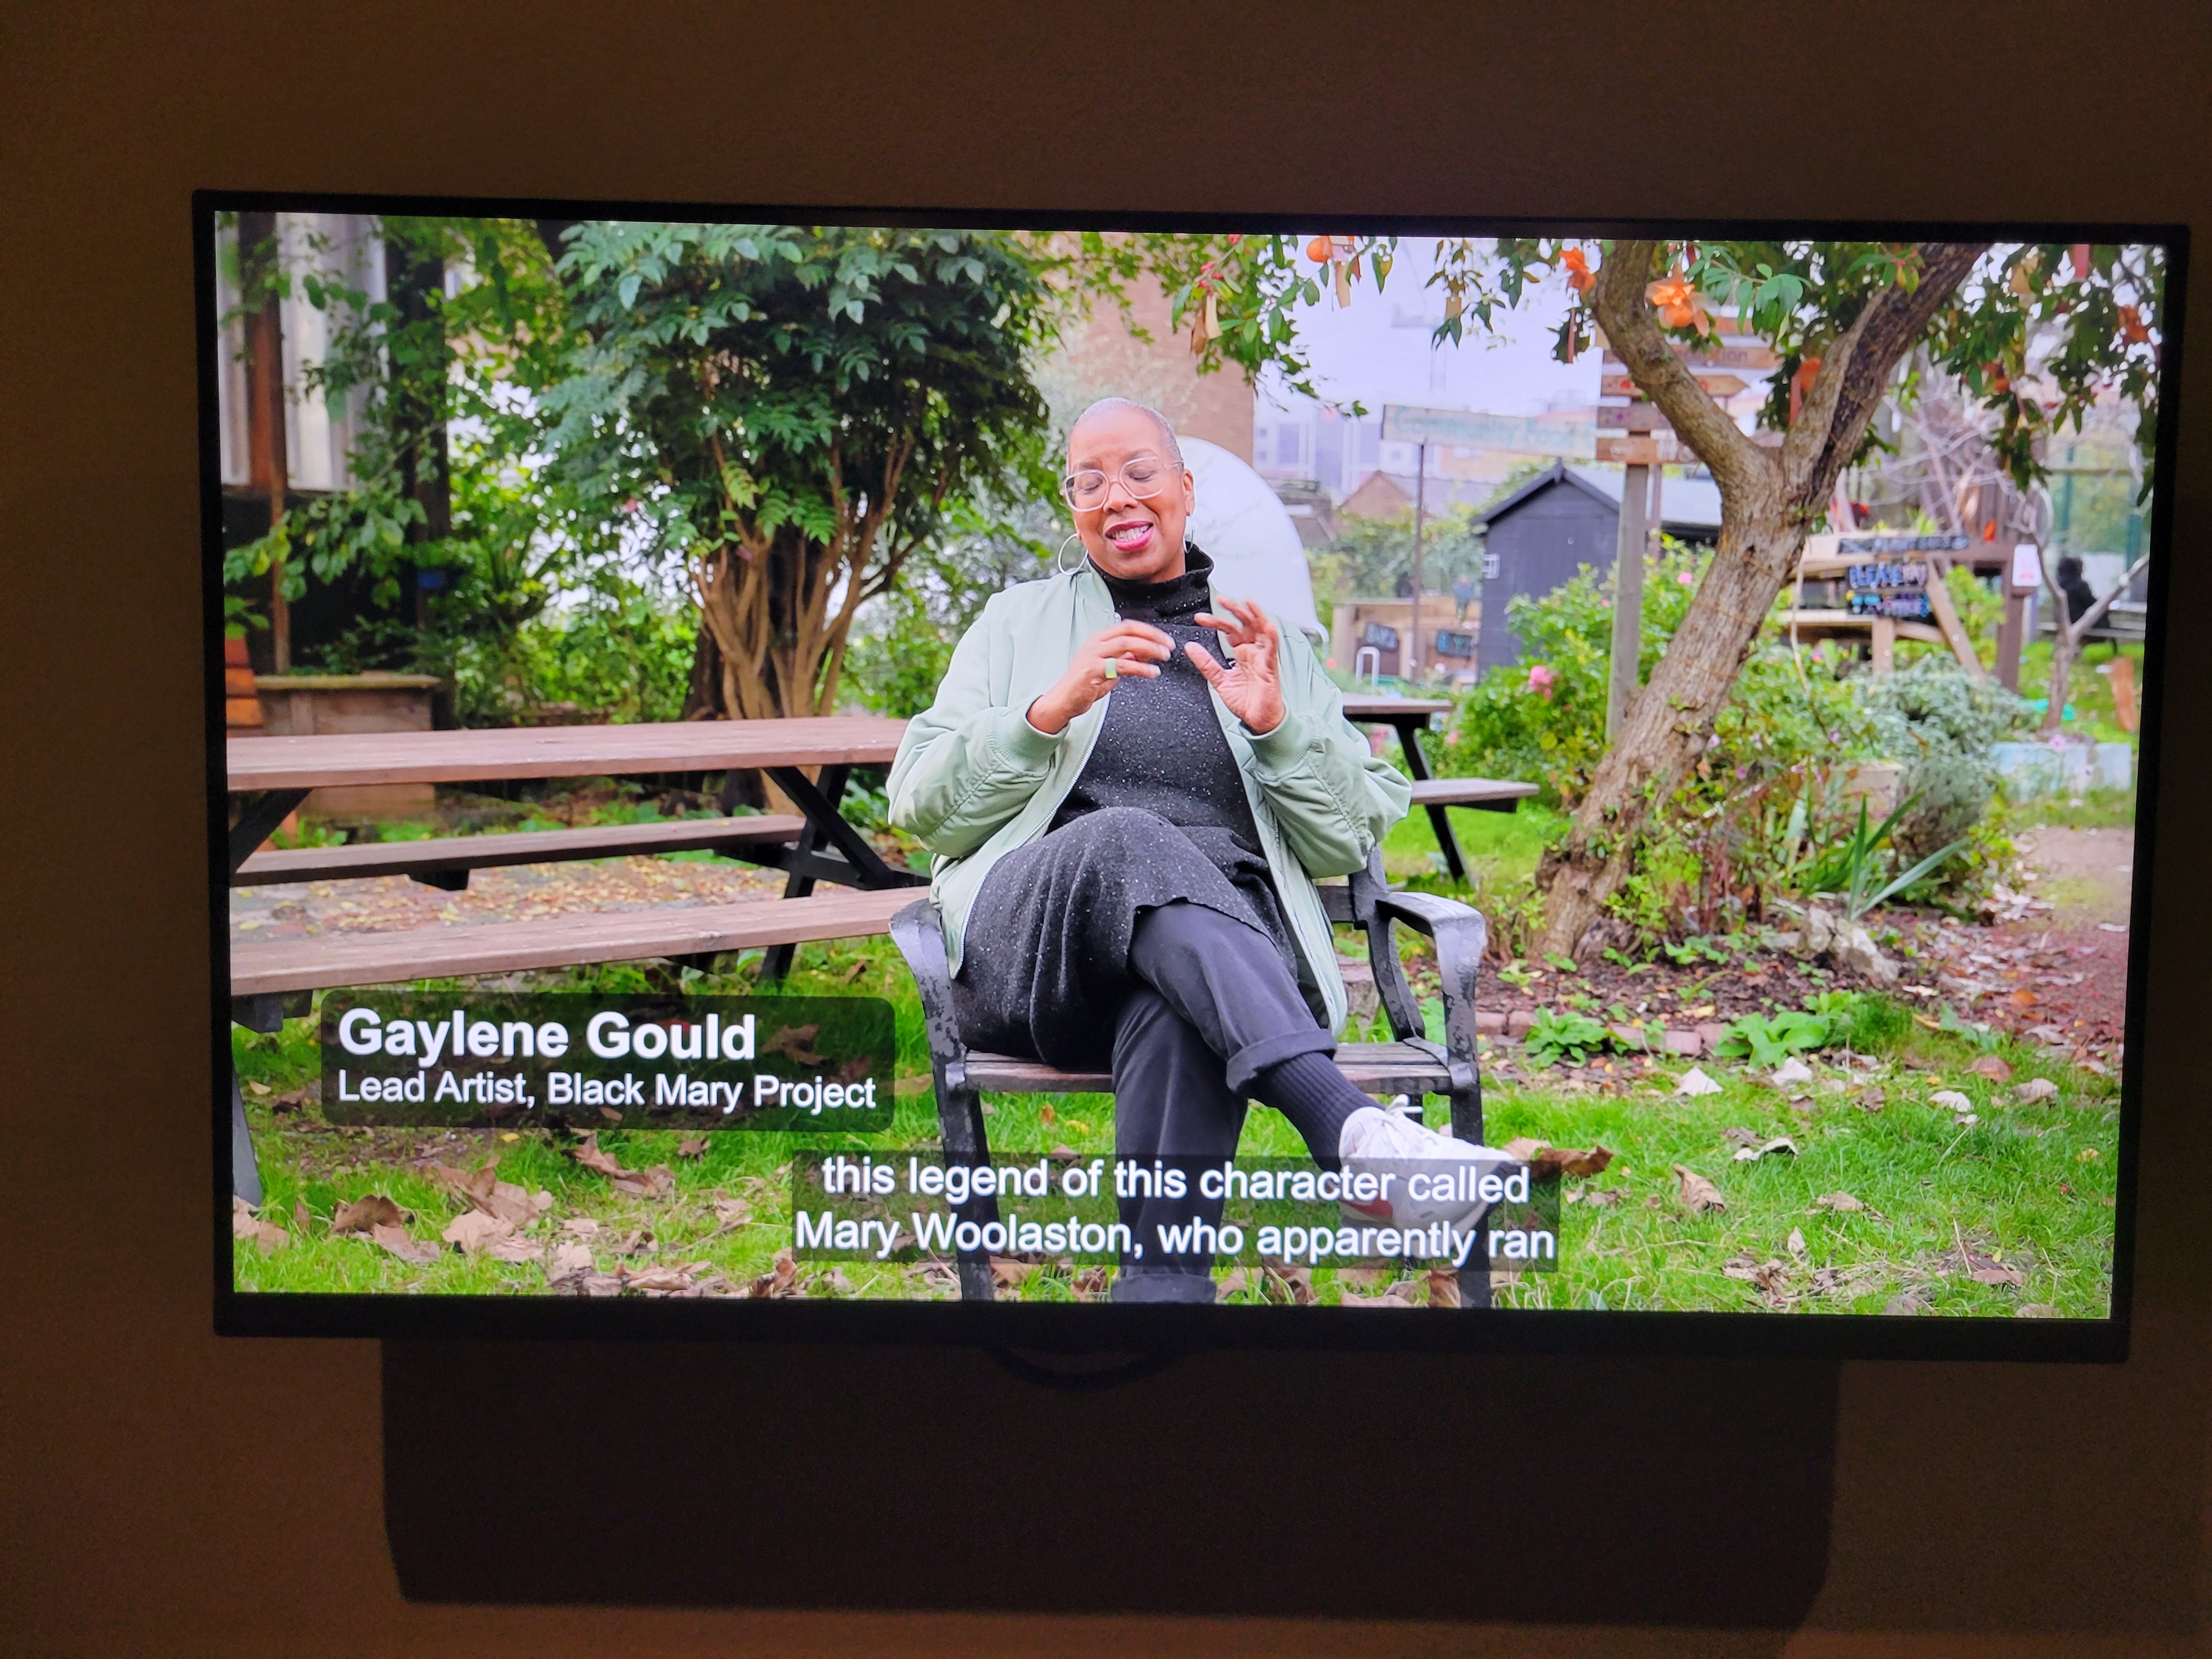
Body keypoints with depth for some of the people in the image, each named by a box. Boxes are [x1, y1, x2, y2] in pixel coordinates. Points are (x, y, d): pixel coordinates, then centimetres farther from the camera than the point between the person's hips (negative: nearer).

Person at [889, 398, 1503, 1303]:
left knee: (1177, 1016, -39)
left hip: (1227, 937, 1)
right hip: (1030, 949, 0)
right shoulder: (1018, 621, 23)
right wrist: (1050, 711, -8)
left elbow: (1354, 841, 15)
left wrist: (1277, 727, -4)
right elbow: (921, 807, 9)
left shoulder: (1267, 646, 24)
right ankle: (1349, 1128, -49)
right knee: (1124, 838, -37)